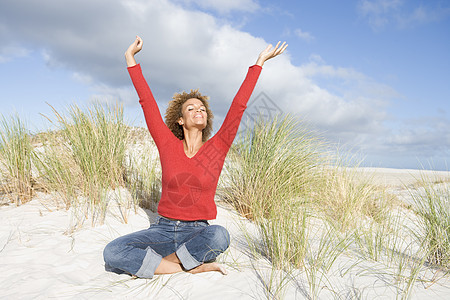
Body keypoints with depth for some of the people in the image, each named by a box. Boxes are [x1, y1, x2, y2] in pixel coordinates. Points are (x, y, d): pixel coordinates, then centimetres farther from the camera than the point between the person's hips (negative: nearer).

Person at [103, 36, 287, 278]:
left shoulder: (217, 148, -1)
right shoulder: (168, 145, 1)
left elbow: (239, 106, -1)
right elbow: (147, 102, 4)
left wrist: (259, 62, 1)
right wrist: (130, 58, 10)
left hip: (198, 233, -1)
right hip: (163, 229, 1)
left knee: (219, 236, -36)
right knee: (112, 253, -22)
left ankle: (165, 261, -12)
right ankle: (194, 267, -16)